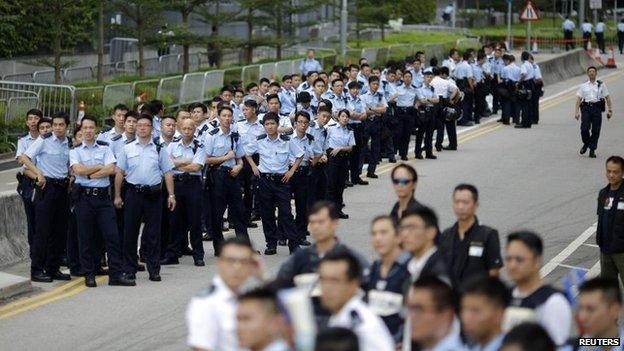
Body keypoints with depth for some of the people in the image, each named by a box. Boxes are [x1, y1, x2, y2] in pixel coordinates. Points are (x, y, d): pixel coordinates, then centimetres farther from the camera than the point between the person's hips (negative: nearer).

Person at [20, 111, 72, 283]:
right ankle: (37, 270, -1)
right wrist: (39, 173, -21)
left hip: (63, 187, 6)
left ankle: (53, 268, 17)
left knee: (60, 231, 8)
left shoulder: (70, 143, 9)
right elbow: (24, 158, -13)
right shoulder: (44, 140, -7)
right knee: (42, 230, -6)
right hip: (46, 187, -6)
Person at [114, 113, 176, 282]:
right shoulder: (127, 148, 6)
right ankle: (130, 269, 11)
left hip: (153, 194, 0)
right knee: (130, 232, 3)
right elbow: (119, 173, 7)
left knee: (153, 234, 3)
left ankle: (154, 270, 9)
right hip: (133, 193, 0)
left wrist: (171, 195, -1)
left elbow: (167, 173, 6)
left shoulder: (159, 149, 7)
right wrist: (117, 196, 3)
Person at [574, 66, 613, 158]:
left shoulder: (601, 85, 13)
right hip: (586, 107, 0)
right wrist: (576, 111, -2)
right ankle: (586, 144, 16)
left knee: (595, 130, -2)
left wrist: (610, 110, 3)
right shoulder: (583, 86, 13)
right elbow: (578, 98, 8)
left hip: (597, 108, 0)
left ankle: (592, 150, 7)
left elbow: (607, 97, 11)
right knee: (584, 129, -12)